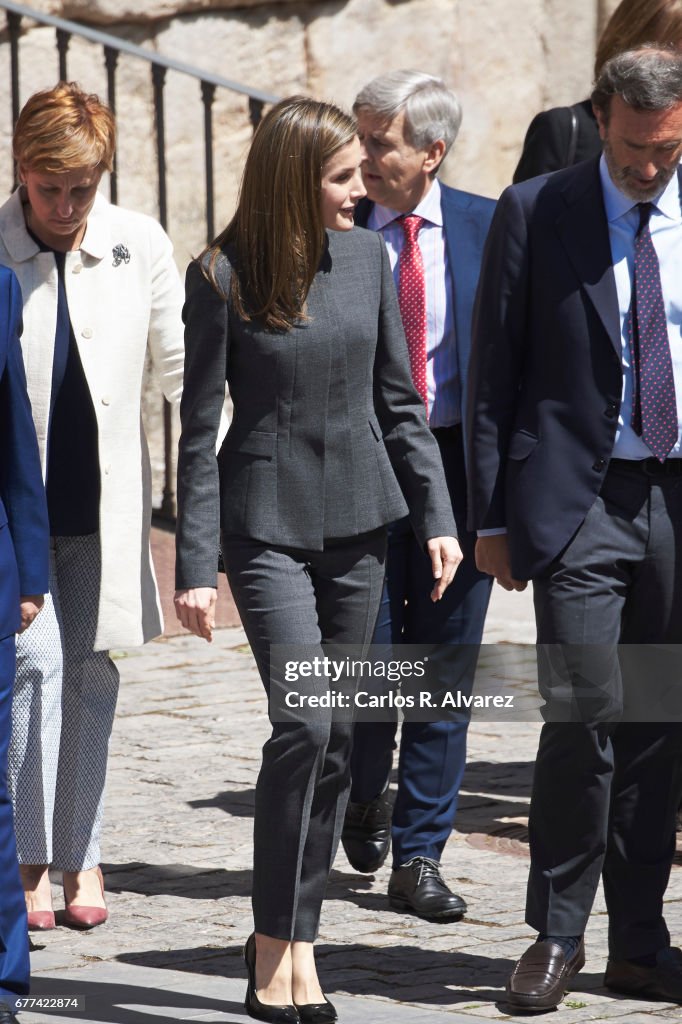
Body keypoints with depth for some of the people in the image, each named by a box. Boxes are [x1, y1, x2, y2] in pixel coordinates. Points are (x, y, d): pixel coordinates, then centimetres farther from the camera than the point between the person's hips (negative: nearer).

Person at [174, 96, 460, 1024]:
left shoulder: (368, 257, 3)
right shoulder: (222, 278, -9)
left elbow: (398, 401, 10)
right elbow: (199, 429, -6)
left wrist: (437, 515, 4)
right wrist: (194, 564, -9)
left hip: (357, 521, 5)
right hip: (267, 521, -5)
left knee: (337, 737, 6)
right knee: (305, 723, -16)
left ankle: (296, 934, 17)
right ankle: (275, 949, -6)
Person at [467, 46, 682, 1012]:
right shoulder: (535, 214, 0)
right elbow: (494, 372, 2)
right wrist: (491, 514, -2)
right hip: (579, 497, -2)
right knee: (586, 710, -12)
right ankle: (557, 933, 1)